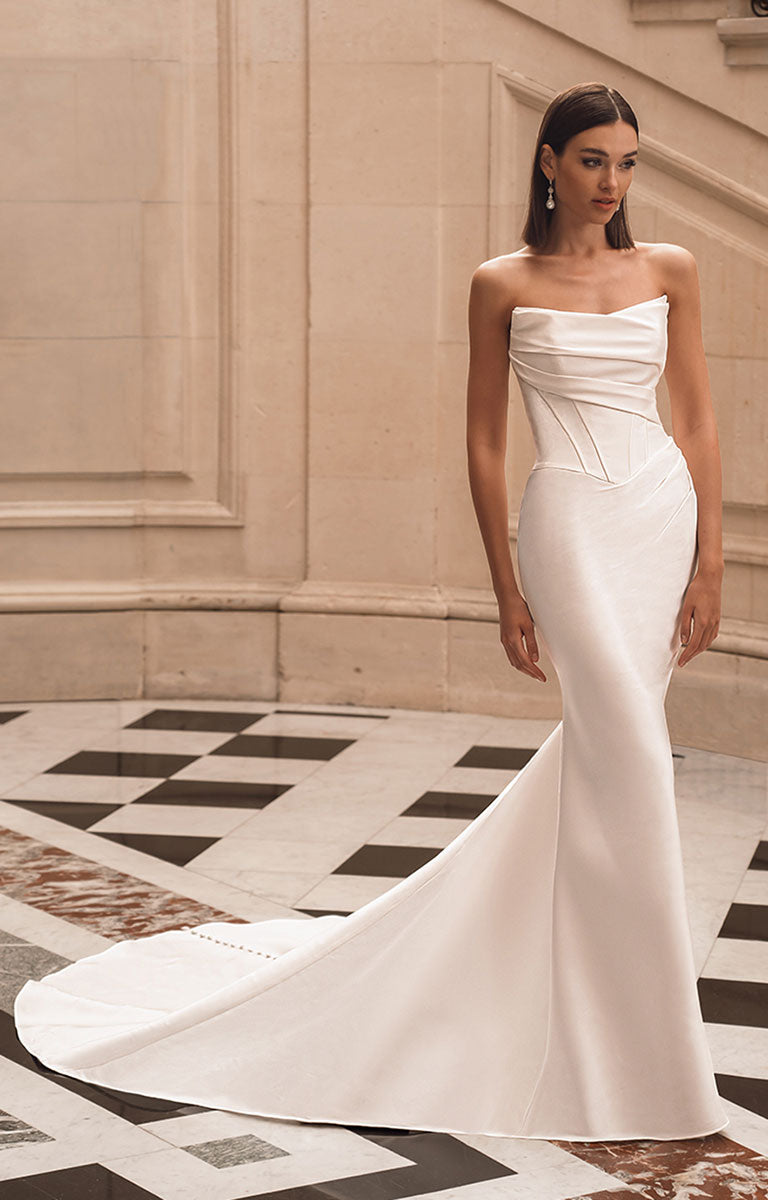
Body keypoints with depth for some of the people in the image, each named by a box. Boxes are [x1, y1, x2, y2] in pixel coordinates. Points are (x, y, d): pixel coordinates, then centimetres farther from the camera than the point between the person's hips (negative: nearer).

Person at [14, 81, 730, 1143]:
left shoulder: (669, 271, 10)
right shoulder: (503, 286, 0)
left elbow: (698, 420, 10)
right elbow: (484, 445, 3)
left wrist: (709, 562, 4)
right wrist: (507, 590, 1)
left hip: (664, 513, 5)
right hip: (573, 523, -5)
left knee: (605, 752, 6)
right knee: (629, 757, -11)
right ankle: (646, 1058, -2)